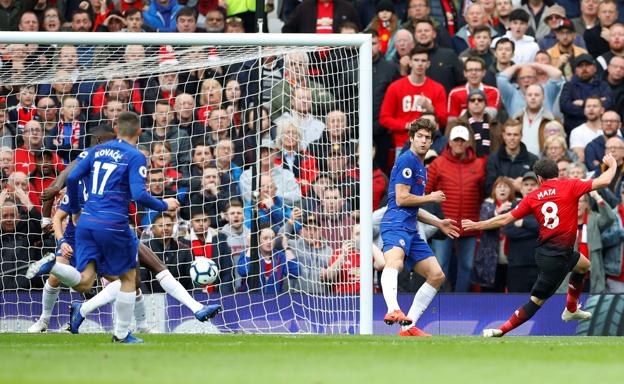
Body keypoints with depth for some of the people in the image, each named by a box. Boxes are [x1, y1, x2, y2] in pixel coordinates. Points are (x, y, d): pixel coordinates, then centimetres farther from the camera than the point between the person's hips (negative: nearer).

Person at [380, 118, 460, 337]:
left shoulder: (421, 168, 27)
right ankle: (393, 310, -66)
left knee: (436, 275, 9)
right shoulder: (407, 161, -3)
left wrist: (438, 223, 33)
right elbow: (401, 199, -11)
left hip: (410, 229, 10)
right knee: (395, 261, -38)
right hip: (396, 224, -10)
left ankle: (409, 326, 10)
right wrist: (431, 198, 2)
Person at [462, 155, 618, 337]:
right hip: (558, 257, -7)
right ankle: (500, 331, -2)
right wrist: (612, 166, 14)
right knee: (536, 300, 2)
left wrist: (477, 225, 16)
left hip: (544, 251, 7)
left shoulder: (533, 197, 4)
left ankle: (571, 310, 43)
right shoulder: (569, 186, -7)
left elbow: (505, 219, 3)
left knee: (584, 265, 31)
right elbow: (604, 181, -8)